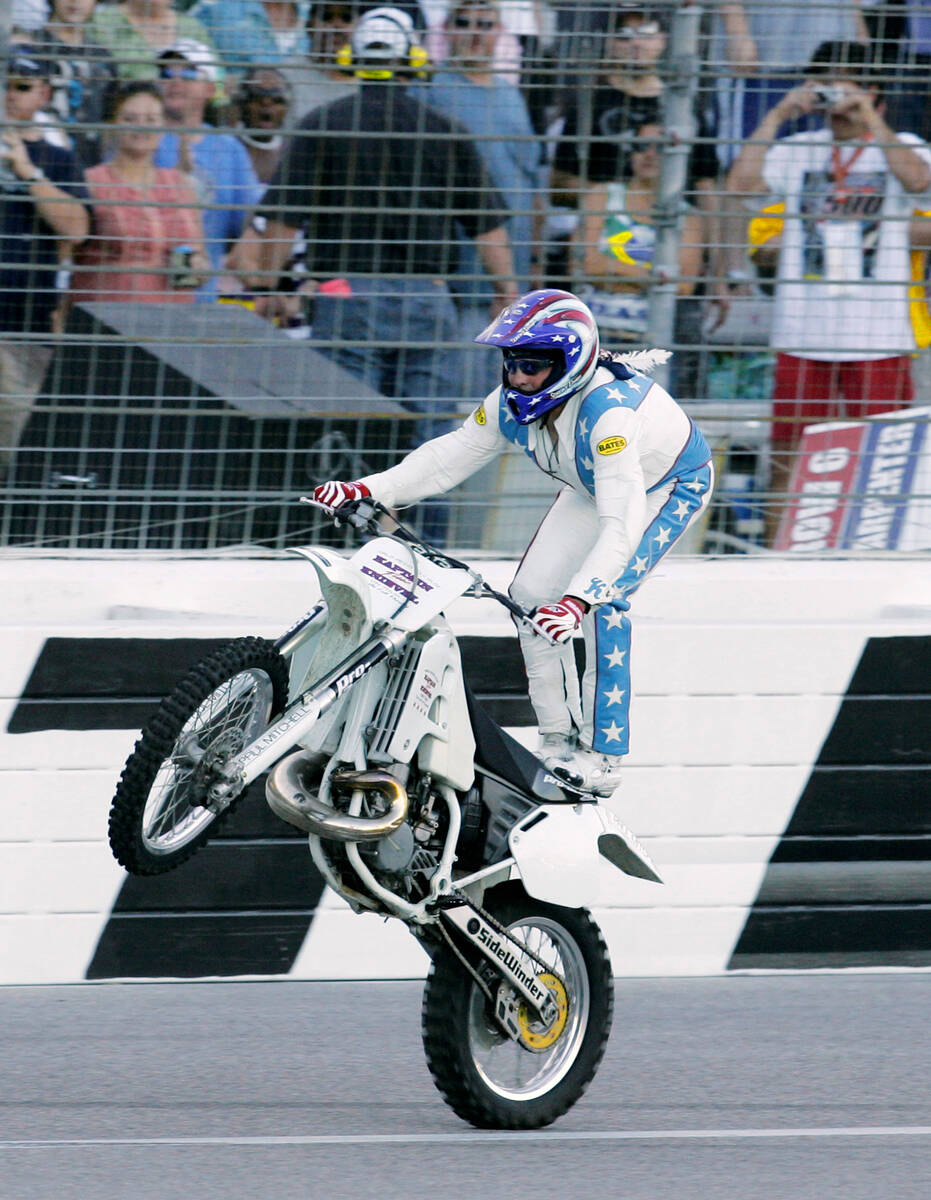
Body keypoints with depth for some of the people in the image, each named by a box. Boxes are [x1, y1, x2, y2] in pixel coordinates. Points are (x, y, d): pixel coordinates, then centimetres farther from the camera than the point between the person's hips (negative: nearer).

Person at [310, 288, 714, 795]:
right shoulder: (511, 404, -21)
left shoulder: (605, 409, -43)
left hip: (673, 483, -8)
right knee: (532, 592, -1)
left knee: (604, 601, -25)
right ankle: (559, 738, 15)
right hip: (594, 485, 8)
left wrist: (578, 598, -62)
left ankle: (605, 755, -18)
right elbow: (450, 456, -9)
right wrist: (368, 490, -23)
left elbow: (622, 522, -51)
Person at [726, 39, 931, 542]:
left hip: (878, 337, -2)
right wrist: (776, 117, -5)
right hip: (802, 335, 2)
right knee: (788, 461, 4)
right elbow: (741, 183, -4)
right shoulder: (798, 150, 9)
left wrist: (868, 119, -17)